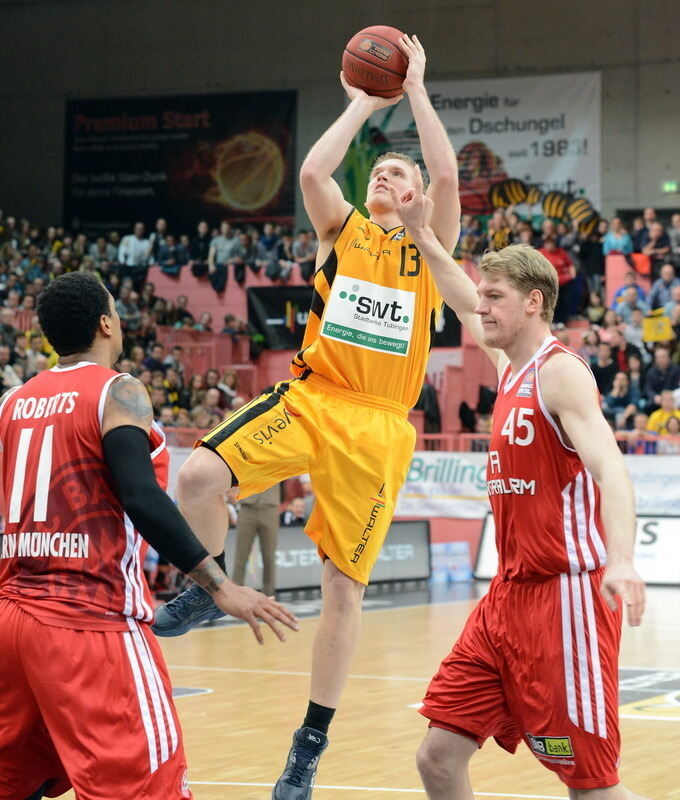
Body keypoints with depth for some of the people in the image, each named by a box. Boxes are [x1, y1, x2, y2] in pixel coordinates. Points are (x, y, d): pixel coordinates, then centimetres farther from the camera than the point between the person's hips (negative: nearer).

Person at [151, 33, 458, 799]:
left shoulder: (430, 247, 10)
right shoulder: (342, 231, 13)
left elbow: (447, 174, -7)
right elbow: (312, 171, -6)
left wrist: (415, 88, -1)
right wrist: (361, 106, 4)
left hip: (378, 424, -1)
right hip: (310, 397, 1)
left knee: (344, 585, 1)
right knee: (197, 475, -26)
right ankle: (204, 589, 3)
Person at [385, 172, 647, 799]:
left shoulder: (560, 372, -12)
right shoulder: (511, 369, 13)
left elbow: (609, 468, -28)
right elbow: (469, 310, 34)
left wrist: (621, 558, -44)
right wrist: (421, 235, 37)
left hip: (564, 598, -9)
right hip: (509, 597, 9)